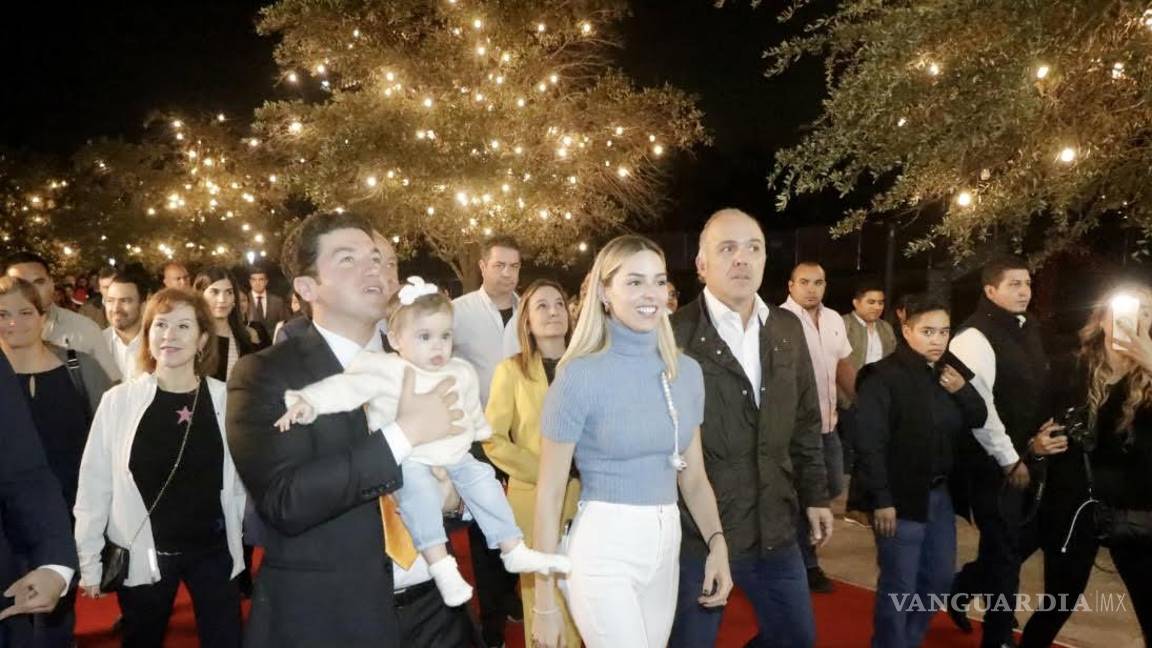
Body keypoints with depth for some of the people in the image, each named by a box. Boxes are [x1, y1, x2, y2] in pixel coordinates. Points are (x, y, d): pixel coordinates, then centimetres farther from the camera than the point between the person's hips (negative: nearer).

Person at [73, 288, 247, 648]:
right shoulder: (119, 400, -7)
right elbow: (94, 484, -2)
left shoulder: (225, 399, -6)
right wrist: (89, 561, 0)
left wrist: (245, 539, 1)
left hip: (213, 551, 0)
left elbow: (241, 477, 1)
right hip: (141, 555, 0)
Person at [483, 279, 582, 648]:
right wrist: (542, 473, -11)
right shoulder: (511, 370, -3)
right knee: (543, 599, 9)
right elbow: (493, 439, -6)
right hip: (535, 500, -2)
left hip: (584, 497, 2)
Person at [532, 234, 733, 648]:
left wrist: (717, 542, -3)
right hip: (603, 548, -5)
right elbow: (549, 494, -9)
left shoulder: (687, 371, 4)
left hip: (666, 546, 6)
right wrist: (545, 602, -8)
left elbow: (693, 476, 13)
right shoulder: (581, 376, -12)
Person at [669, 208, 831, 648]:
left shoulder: (787, 329, 5)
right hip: (697, 530, -5)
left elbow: (806, 422, 13)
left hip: (774, 527, 6)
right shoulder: (674, 334, -14)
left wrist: (815, 494, 13)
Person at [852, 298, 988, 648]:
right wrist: (881, 500, -20)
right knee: (899, 587, 3)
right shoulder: (884, 377, -16)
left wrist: (963, 391, -6)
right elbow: (870, 444, -19)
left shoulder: (949, 373, 7)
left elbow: (979, 420, 13)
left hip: (940, 493, 8)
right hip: (902, 498, -8)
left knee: (939, 577, 19)